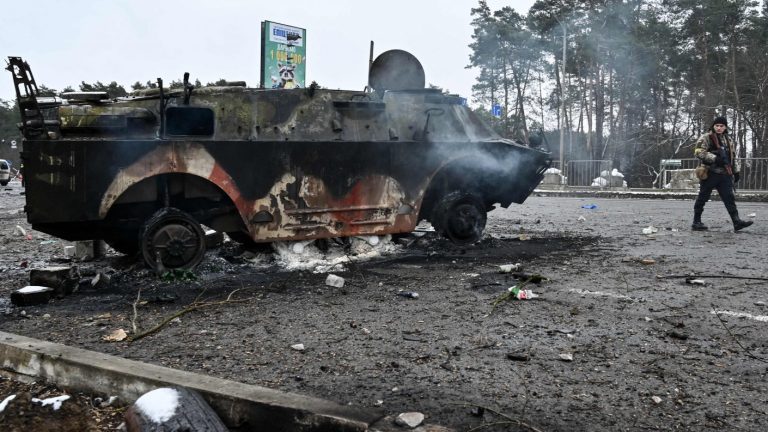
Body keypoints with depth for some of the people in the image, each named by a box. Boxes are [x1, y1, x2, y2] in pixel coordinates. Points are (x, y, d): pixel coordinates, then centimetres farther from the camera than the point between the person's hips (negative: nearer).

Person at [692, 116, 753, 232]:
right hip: (710, 173, -6)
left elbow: (733, 156, 25)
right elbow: (699, 152, -15)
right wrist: (715, 158, -23)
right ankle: (696, 222, 6)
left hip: (725, 174, 6)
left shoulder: (728, 140, 19)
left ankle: (736, 221, -5)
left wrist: (736, 171, 20)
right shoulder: (706, 138, -3)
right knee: (703, 197, 0)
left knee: (729, 197, -1)